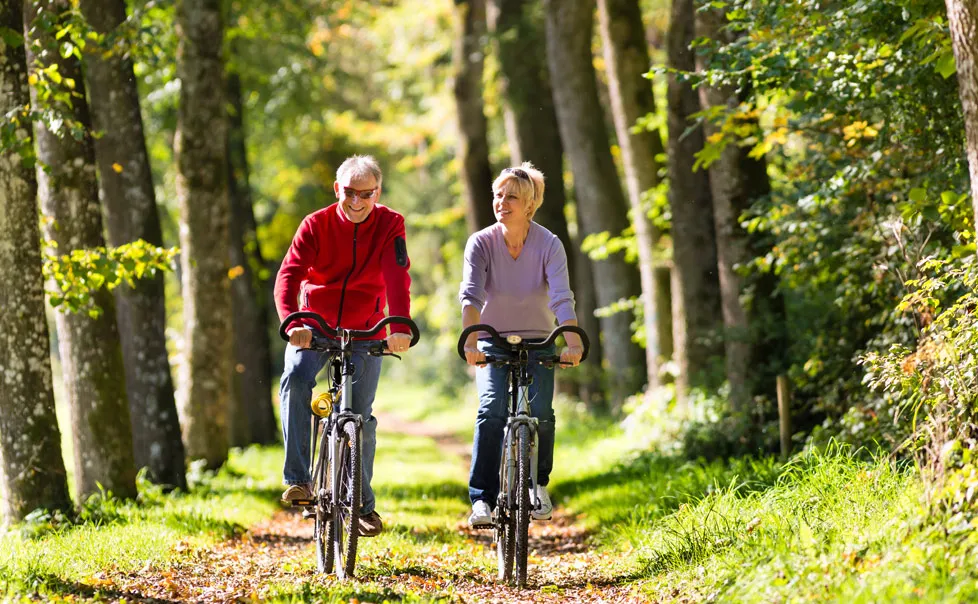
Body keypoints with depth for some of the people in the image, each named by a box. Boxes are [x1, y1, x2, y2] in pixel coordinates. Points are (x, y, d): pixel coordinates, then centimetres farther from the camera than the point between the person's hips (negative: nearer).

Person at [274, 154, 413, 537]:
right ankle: (297, 479, -27)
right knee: (295, 377, -29)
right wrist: (291, 322, -41)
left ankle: (362, 503, 13)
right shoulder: (316, 225, -10)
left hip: (364, 332, 0)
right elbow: (289, 274, -22)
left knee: (360, 416, -4)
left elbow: (397, 276, -22)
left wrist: (400, 327, -39)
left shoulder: (390, 225, -8)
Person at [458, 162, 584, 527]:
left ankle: (538, 484, 10)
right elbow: (470, 295, -26)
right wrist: (471, 341, -43)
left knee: (540, 412, -17)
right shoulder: (481, 243, -13)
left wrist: (572, 342, -43)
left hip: (537, 342, 1)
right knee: (492, 409, -22)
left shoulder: (549, 245, -14)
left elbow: (562, 298, -27)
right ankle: (482, 499, -21)